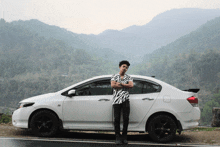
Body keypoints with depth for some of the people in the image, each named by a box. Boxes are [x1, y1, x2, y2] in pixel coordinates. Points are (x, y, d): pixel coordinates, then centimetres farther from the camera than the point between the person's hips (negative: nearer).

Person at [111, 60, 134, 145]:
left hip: (125, 100, 1)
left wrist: (120, 84, -7)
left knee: (126, 118, -4)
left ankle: (124, 137, 8)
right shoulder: (114, 76, 12)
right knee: (116, 119, -2)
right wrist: (125, 85, -3)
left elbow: (131, 85, -5)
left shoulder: (128, 77, 14)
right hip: (116, 100, -1)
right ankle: (118, 137, 6)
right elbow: (112, 85, -7)